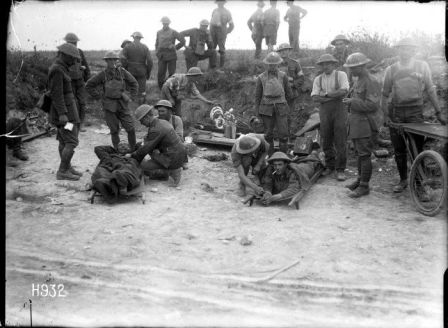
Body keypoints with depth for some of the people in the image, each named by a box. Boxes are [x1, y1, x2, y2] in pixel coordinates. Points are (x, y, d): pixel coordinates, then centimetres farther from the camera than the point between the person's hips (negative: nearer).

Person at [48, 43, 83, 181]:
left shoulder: (60, 68, 11)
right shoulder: (57, 70, -19)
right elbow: (56, 93, -23)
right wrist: (62, 114, -25)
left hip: (65, 109, 10)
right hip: (64, 110, -10)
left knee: (64, 141, 14)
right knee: (72, 142, -8)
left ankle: (67, 167, 22)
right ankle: (62, 172, -3)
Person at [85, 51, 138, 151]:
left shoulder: (122, 72, 0)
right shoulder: (102, 74, -4)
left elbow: (134, 83, 14)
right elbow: (89, 85, 6)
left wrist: (133, 95, 7)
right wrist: (98, 96, 3)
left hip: (123, 104, 1)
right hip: (109, 106, -1)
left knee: (131, 128, -2)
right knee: (114, 130, 4)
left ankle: (134, 150, 13)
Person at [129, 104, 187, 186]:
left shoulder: (155, 130, -20)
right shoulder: (162, 122, 9)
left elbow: (145, 149, -13)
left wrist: (132, 155, 2)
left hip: (173, 160, -9)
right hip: (179, 154, 9)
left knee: (143, 167, -2)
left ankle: (172, 172, -5)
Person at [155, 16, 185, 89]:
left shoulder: (173, 32, 2)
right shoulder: (159, 32, 14)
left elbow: (183, 41, 3)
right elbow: (157, 44, 23)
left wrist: (175, 47, 1)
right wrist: (157, 52, 10)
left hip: (171, 56, -3)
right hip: (162, 56, 3)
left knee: (172, 73, -2)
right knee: (160, 74, -4)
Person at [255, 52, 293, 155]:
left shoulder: (283, 76, 1)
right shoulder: (261, 78, 1)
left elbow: (289, 94, 11)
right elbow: (257, 95, 5)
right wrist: (257, 112, 3)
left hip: (280, 108, 0)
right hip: (266, 109, 0)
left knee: (283, 133, -5)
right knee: (268, 134, 5)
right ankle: (270, 156, 16)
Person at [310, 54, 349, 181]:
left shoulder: (341, 75, 0)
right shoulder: (318, 79, 9)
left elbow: (344, 92, -15)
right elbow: (315, 98, -2)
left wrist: (326, 94, -10)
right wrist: (334, 96, -10)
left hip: (339, 109, -3)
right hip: (325, 110, 3)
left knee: (340, 141, -5)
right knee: (326, 141, 7)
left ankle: (340, 170, 0)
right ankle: (330, 167, 21)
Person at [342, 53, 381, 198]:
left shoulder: (371, 82, -16)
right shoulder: (359, 80, 13)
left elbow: (372, 105, -22)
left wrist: (353, 102, -17)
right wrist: (350, 100, 9)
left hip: (365, 123, -9)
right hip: (356, 122, 9)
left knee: (364, 155, -5)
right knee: (359, 153, 16)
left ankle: (364, 186, 1)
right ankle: (360, 179, 27)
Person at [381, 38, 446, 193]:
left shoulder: (422, 66, 3)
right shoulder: (391, 69, 6)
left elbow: (430, 90, 5)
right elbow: (385, 94, 8)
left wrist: (438, 112, 1)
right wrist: (385, 115, -2)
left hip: (415, 112, -2)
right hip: (395, 112, 2)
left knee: (417, 149, -4)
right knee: (399, 150, 7)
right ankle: (403, 180, 21)